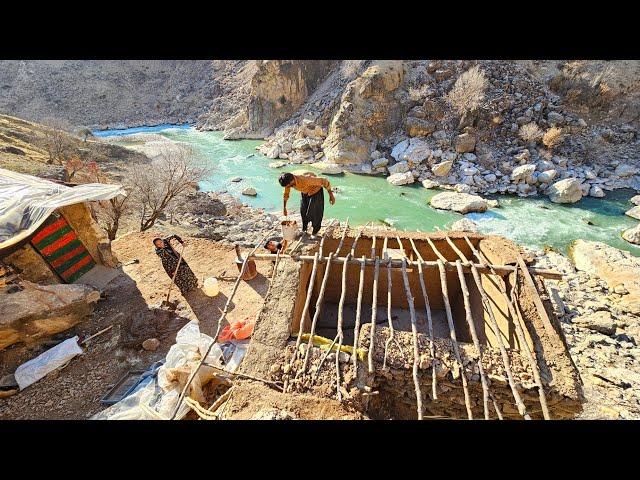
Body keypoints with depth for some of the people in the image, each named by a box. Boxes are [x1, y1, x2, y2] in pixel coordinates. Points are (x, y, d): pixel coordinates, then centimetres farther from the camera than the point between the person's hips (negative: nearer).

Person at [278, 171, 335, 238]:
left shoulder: (306, 180, -43)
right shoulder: (289, 182, -22)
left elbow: (324, 180, -34)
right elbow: (286, 194, -1)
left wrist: (331, 195, -30)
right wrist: (284, 208, 8)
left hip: (315, 191, -6)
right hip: (304, 192, 6)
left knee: (316, 212, -4)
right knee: (303, 211, 9)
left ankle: (315, 232, 15)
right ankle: (304, 229, 30)